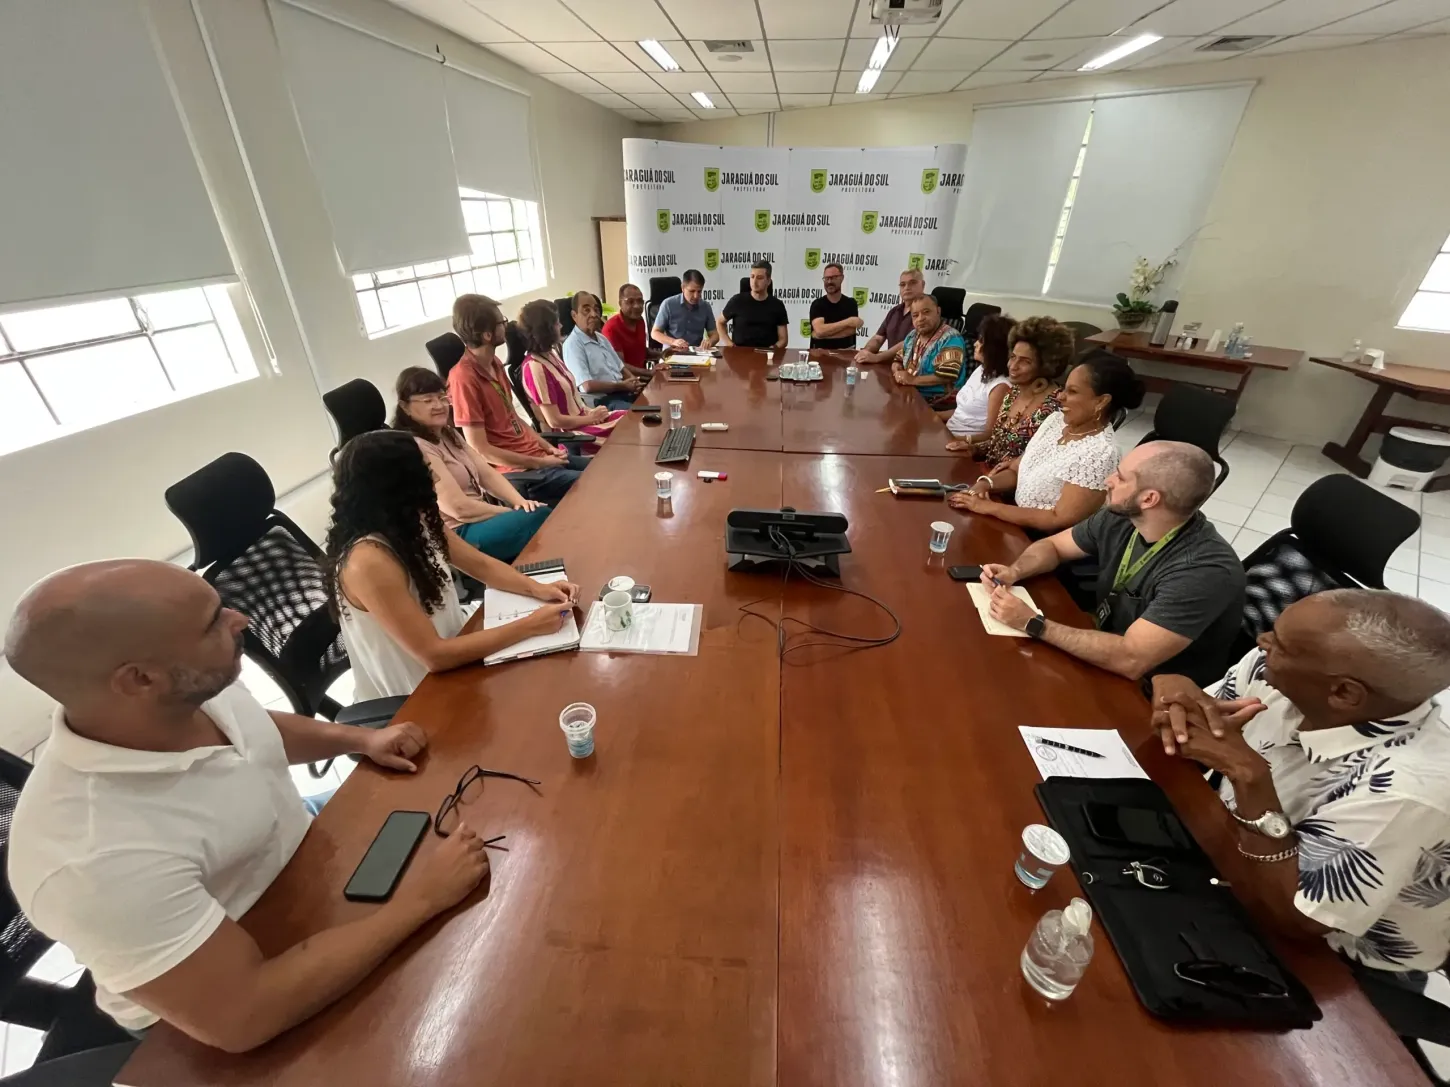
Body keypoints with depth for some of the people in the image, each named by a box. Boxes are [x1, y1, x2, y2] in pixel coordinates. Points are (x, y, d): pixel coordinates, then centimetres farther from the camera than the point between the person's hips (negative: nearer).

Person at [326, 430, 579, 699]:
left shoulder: (413, 522, -7)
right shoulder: (368, 562, -29)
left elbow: (481, 564, 3)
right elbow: (435, 655, -29)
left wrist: (538, 589, -14)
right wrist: (530, 625, -28)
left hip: (455, 642, 7)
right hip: (417, 694, -6)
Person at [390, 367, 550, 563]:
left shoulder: (447, 434, 12)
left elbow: (487, 473, 6)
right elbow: (459, 508, -21)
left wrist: (519, 502, -11)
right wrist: (512, 512, -13)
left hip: (481, 519, 9)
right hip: (458, 535, -9)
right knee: (542, 517, -23)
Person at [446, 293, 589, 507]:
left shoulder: (494, 363, 7)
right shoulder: (463, 378, -19)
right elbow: (480, 450, -19)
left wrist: (547, 447, 2)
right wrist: (539, 462, -15)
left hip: (537, 453, 9)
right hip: (518, 471, -8)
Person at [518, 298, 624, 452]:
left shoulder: (551, 354, 7)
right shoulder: (534, 367, -21)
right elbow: (555, 421, -21)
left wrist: (590, 412, -3)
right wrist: (591, 418, -11)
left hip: (581, 417, 9)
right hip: (570, 433, -9)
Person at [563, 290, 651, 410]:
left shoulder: (602, 338, 18)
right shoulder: (573, 344, -10)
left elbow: (620, 367, 21)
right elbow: (587, 386, -19)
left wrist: (633, 381, -1)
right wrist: (622, 386, -16)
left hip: (621, 392, 9)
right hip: (602, 400, -9)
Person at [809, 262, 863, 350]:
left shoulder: (851, 303, 7)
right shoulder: (817, 304, 4)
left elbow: (850, 331, -7)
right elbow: (819, 330, -13)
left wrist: (825, 333, -14)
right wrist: (848, 321, -10)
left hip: (845, 351, 1)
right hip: (820, 351, -1)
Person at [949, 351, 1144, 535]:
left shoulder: (1098, 454, -21)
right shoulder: (1056, 419, 3)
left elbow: (1060, 521, -22)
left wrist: (989, 507, -23)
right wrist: (986, 483, -12)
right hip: (1018, 523, 7)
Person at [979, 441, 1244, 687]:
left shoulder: (1206, 571, -30)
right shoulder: (1121, 518, -11)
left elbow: (1130, 660, -35)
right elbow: (1052, 545, 6)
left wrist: (1032, 623, -31)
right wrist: (1014, 572, -15)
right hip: (1105, 660, 6)